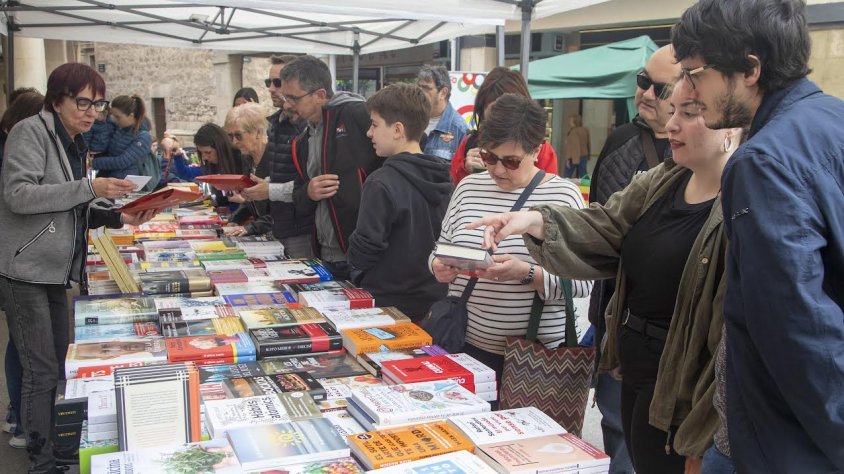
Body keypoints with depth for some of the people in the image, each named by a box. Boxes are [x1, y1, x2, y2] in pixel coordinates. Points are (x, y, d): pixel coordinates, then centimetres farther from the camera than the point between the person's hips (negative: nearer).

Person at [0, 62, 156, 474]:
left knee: (56, 367, 14)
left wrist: (119, 217, 2)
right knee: (42, 372, -4)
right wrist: (89, 188, -26)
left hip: (54, 270, 8)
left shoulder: (75, 145, 14)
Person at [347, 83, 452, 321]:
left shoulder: (382, 183, -20)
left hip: (388, 305, -6)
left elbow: (364, 247, -18)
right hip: (435, 300, 7)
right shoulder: (444, 178, 2)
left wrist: (358, 275, 1)